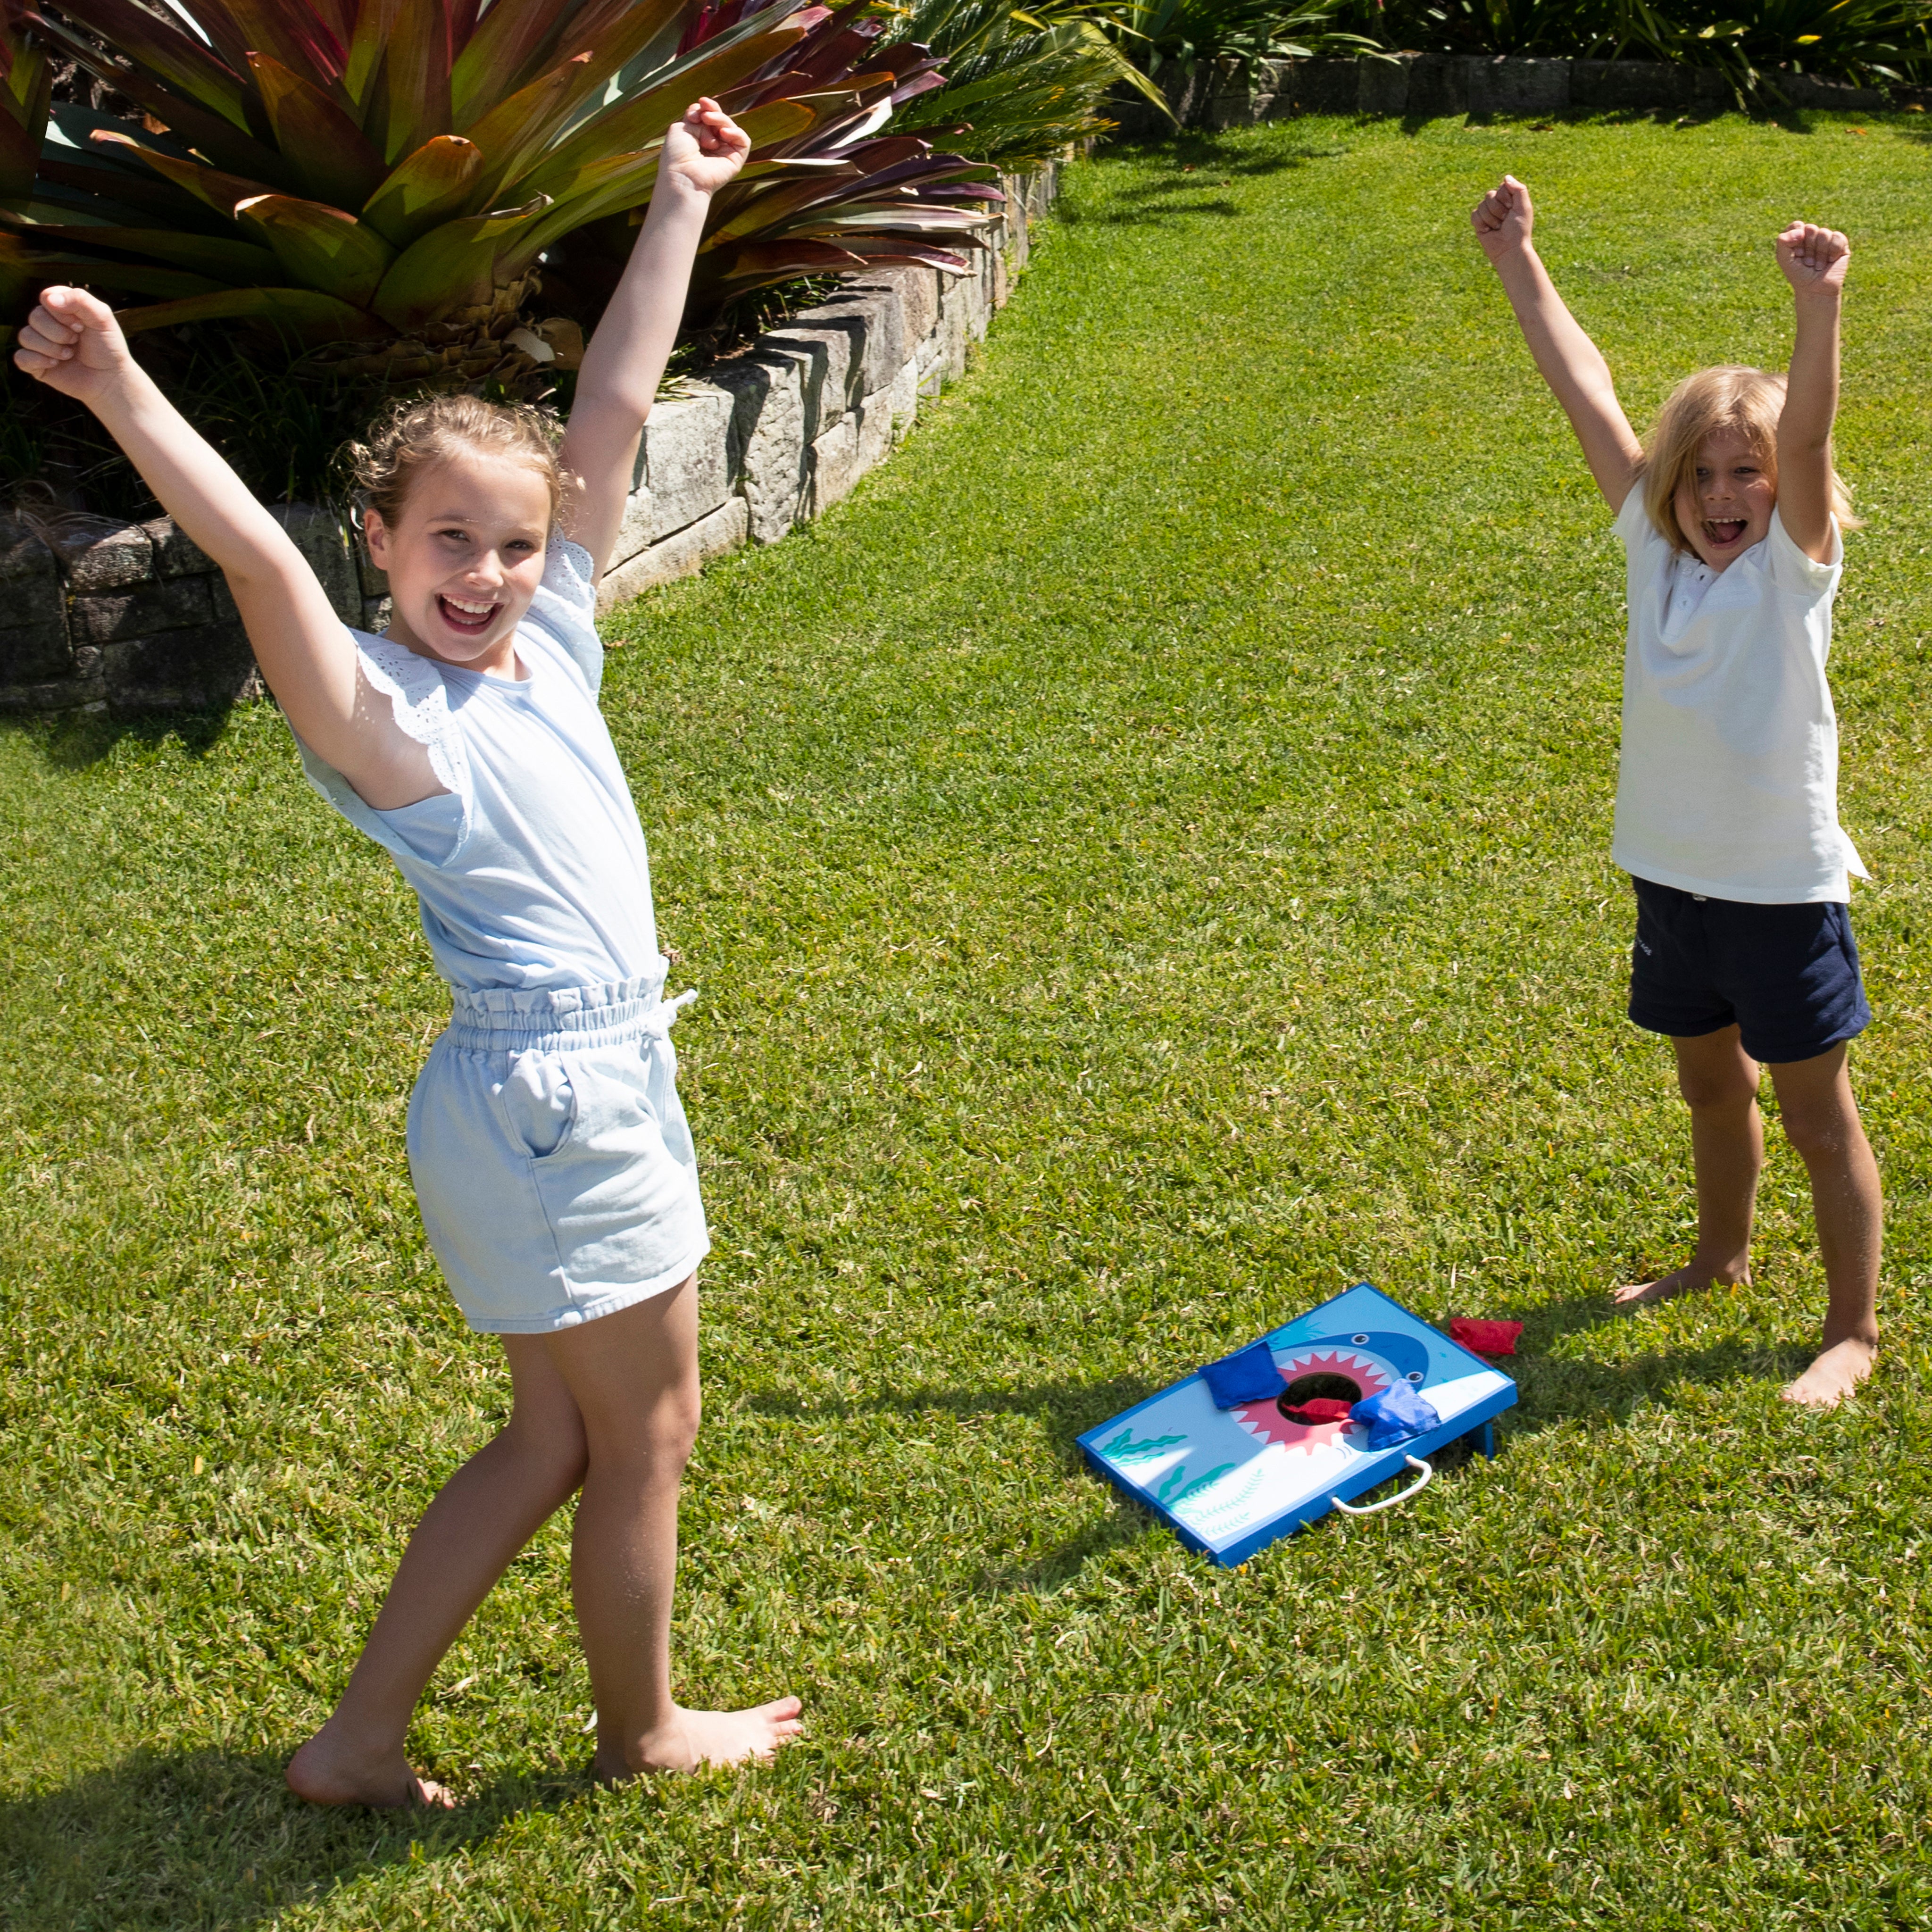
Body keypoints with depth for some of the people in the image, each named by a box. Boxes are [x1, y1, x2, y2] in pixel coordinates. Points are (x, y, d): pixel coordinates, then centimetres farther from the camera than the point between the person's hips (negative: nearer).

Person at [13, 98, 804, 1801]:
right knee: (648, 1434, 11)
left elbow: (615, 410, 6)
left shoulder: (549, 638, 3)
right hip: (548, 1101, -8)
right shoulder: (389, 719, -16)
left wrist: (682, 206, 12)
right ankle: (644, 1730, 36)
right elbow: (259, 559, -33)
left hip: (598, 1081, 9)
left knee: (556, 1438, 19)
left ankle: (361, 1738, 30)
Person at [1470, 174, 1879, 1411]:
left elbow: (1808, 438, -30)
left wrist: (1820, 307, -45)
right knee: (1711, 1084, 23)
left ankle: (1855, 1329, 21)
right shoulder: (1658, 549, -1)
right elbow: (1590, 394, -2)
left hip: (1783, 887, -5)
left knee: (1818, 1112, 6)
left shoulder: (1795, 564, -12)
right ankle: (1723, 1260, 45)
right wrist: (1521, 265, -1)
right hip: (1672, 874, 5)